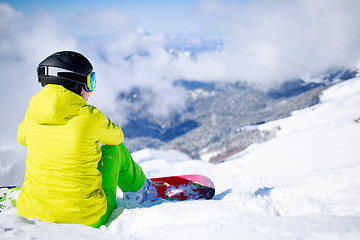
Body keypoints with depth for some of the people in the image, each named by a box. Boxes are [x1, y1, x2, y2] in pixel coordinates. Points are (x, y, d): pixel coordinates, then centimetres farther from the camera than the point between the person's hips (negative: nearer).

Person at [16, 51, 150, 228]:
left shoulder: (31, 115, -4)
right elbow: (116, 136, 5)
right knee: (114, 148, 15)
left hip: (31, 214, 5)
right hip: (87, 220, -4)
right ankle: (137, 188, 39)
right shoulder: (90, 117, -17)